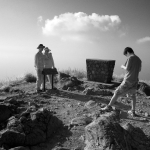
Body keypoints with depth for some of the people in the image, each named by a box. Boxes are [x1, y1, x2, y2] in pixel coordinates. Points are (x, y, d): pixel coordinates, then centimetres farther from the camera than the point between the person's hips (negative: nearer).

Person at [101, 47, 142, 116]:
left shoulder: (131, 58, -11)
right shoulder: (139, 60, 11)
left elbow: (127, 69, -15)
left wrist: (123, 66, 3)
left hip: (128, 81, -7)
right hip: (135, 81, 7)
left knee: (117, 93, 3)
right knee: (133, 96, 21)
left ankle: (109, 106, 9)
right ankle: (133, 111, 24)